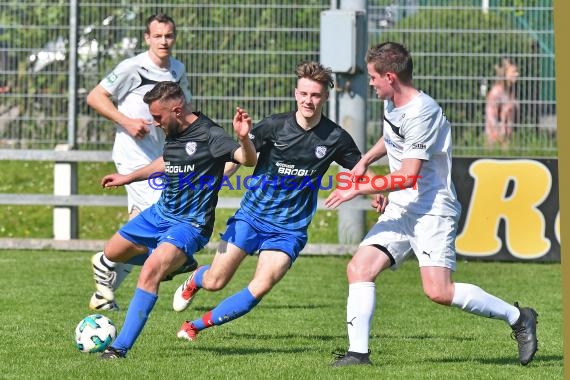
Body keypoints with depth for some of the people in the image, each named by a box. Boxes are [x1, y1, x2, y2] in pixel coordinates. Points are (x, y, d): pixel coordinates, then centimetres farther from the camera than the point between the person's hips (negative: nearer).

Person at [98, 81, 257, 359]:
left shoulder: (209, 135, -20)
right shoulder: (174, 133, 3)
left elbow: (249, 160, -31)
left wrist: (243, 138, -52)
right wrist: (128, 178, 34)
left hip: (189, 224, -9)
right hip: (161, 212, 9)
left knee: (151, 270, -31)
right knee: (112, 253, 21)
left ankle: (121, 347, -30)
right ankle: (177, 263, 36)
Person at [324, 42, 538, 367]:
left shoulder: (421, 113, -21)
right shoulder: (392, 103, 10)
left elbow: (407, 177, -25)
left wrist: (357, 190, -17)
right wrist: (365, 161, 23)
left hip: (432, 210, -9)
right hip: (400, 209, 9)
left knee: (438, 292, -19)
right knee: (359, 269, -5)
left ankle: (518, 317, -3)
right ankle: (358, 352, -6)